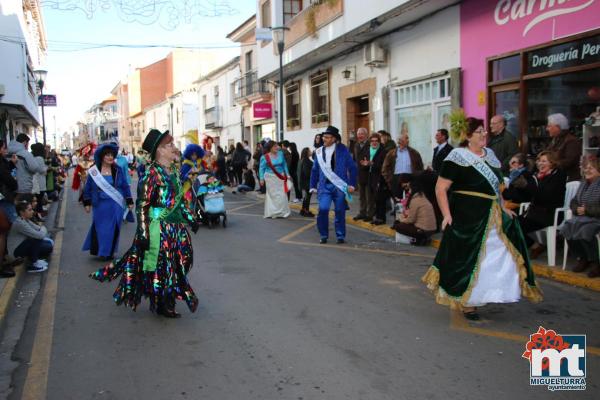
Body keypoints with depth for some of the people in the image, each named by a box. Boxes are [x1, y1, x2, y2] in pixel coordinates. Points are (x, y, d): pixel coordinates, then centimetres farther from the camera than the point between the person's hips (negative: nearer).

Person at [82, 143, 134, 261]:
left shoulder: (118, 170, 0)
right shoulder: (94, 171, -3)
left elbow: (125, 186, 5)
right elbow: (88, 188, 6)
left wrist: (129, 201, 3)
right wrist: (87, 203, 5)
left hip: (116, 204, 1)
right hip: (100, 205, -1)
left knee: (113, 228, 6)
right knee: (101, 228, 4)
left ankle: (109, 252, 19)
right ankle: (101, 251, 17)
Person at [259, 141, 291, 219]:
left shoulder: (280, 154, 2)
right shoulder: (265, 157, -8)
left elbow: (284, 165, 10)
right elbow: (262, 168, -3)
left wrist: (287, 174, 7)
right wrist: (261, 179, -8)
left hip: (280, 177, 3)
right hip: (270, 177, -3)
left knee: (282, 195, 3)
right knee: (273, 195, 2)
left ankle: (281, 212, 14)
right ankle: (272, 212, 13)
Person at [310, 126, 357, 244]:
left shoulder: (342, 150, -1)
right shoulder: (319, 151, 6)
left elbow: (352, 167, 1)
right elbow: (315, 170, 12)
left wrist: (352, 184, -3)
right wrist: (313, 186, 9)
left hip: (339, 185, -1)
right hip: (325, 186, 1)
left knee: (340, 211, 5)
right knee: (323, 209, -13)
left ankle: (340, 236, 21)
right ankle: (324, 235, 6)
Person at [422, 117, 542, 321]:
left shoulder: (489, 154, 13)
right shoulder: (458, 157, -11)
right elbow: (441, 188, -14)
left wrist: (503, 208, 16)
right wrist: (447, 215, -20)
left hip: (492, 216, 8)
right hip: (467, 217, -7)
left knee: (502, 256, 9)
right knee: (468, 258, 2)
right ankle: (466, 302, 17)